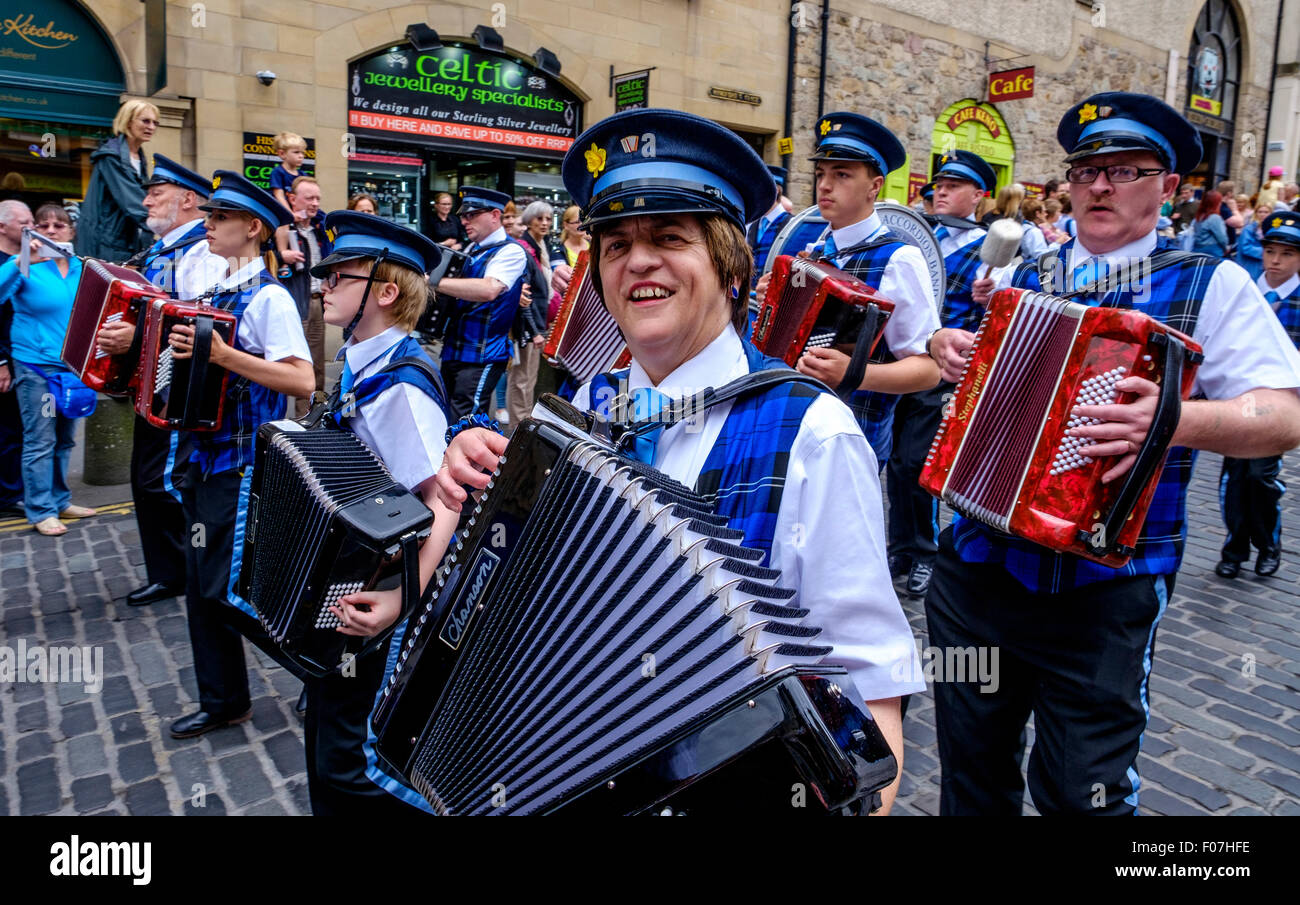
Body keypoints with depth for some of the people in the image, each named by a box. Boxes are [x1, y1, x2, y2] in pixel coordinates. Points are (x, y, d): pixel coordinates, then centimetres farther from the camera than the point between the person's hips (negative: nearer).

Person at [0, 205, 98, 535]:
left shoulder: (81, 267, 8)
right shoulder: (27, 266, -5)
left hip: (72, 366, 5)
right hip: (36, 366, -5)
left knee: (64, 440, 13)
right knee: (40, 442, -3)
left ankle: (60, 501, 24)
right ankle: (40, 511, 6)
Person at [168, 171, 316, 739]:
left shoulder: (268, 297, -13)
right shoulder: (219, 293, 12)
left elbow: (302, 380, -24)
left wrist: (225, 356, -28)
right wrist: (185, 352, 6)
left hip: (244, 462, -9)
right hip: (208, 453, 9)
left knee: (227, 589, -7)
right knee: (203, 583, 13)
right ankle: (223, 703, 27)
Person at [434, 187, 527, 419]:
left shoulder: (511, 251, -10)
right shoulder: (472, 249, 15)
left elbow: (488, 289, -28)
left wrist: (434, 281, -28)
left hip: (482, 357, -8)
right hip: (453, 352, 9)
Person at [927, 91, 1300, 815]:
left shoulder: (1210, 285, 0)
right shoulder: (1022, 278, 11)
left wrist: (1176, 420, -28)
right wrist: (947, 347, 1)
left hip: (1103, 586, -3)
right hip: (977, 563, 4)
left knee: (1080, 791, 6)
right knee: (973, 768, 17)